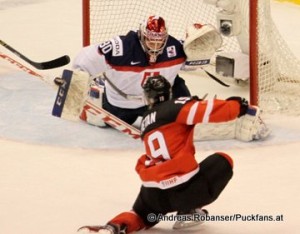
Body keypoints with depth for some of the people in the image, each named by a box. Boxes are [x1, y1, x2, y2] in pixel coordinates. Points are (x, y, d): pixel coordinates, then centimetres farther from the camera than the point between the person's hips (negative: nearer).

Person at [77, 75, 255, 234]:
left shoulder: (146, 121, 19)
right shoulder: (176, 107, -2)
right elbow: (209, 110, -12)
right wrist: (237, 106, 3)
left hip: (153, 192, 6)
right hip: (182, 188, -6)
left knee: (142, 217, 34)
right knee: (223, 162, 15)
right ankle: (189, 210, 8)